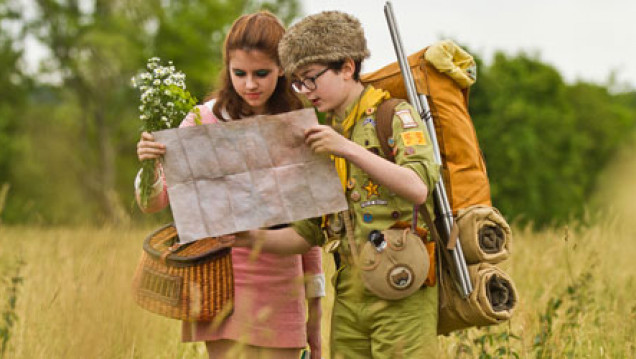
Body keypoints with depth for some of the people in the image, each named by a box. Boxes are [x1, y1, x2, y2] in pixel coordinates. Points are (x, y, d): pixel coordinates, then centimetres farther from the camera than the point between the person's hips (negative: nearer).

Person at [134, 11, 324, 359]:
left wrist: (314, 304, 15)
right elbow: (152, 202, -5)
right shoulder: (205, 121, -1)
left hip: (282, 289, 2)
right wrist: (149, 166, -27)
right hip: (225, 286, -2)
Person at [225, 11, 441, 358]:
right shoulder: (323, 136, 17)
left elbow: (418, 188, -20)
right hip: (349, 296, 6)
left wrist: (350, 149, -28)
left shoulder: (395, 116, -2)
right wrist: (256, 238, 0)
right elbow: (309, 233, 17)